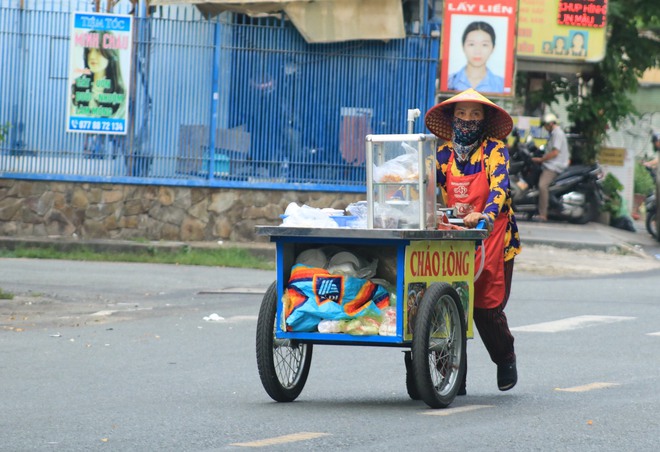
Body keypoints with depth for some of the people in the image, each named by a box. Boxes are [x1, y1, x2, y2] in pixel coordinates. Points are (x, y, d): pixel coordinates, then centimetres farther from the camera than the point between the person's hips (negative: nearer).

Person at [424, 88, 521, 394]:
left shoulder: (494, 150, -4)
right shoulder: (445, 154, 7)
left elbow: (499, 188, -18)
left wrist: (485, 215, -37)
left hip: (492, 238, -3)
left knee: (487, 306, -5)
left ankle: (505, 359, 25)